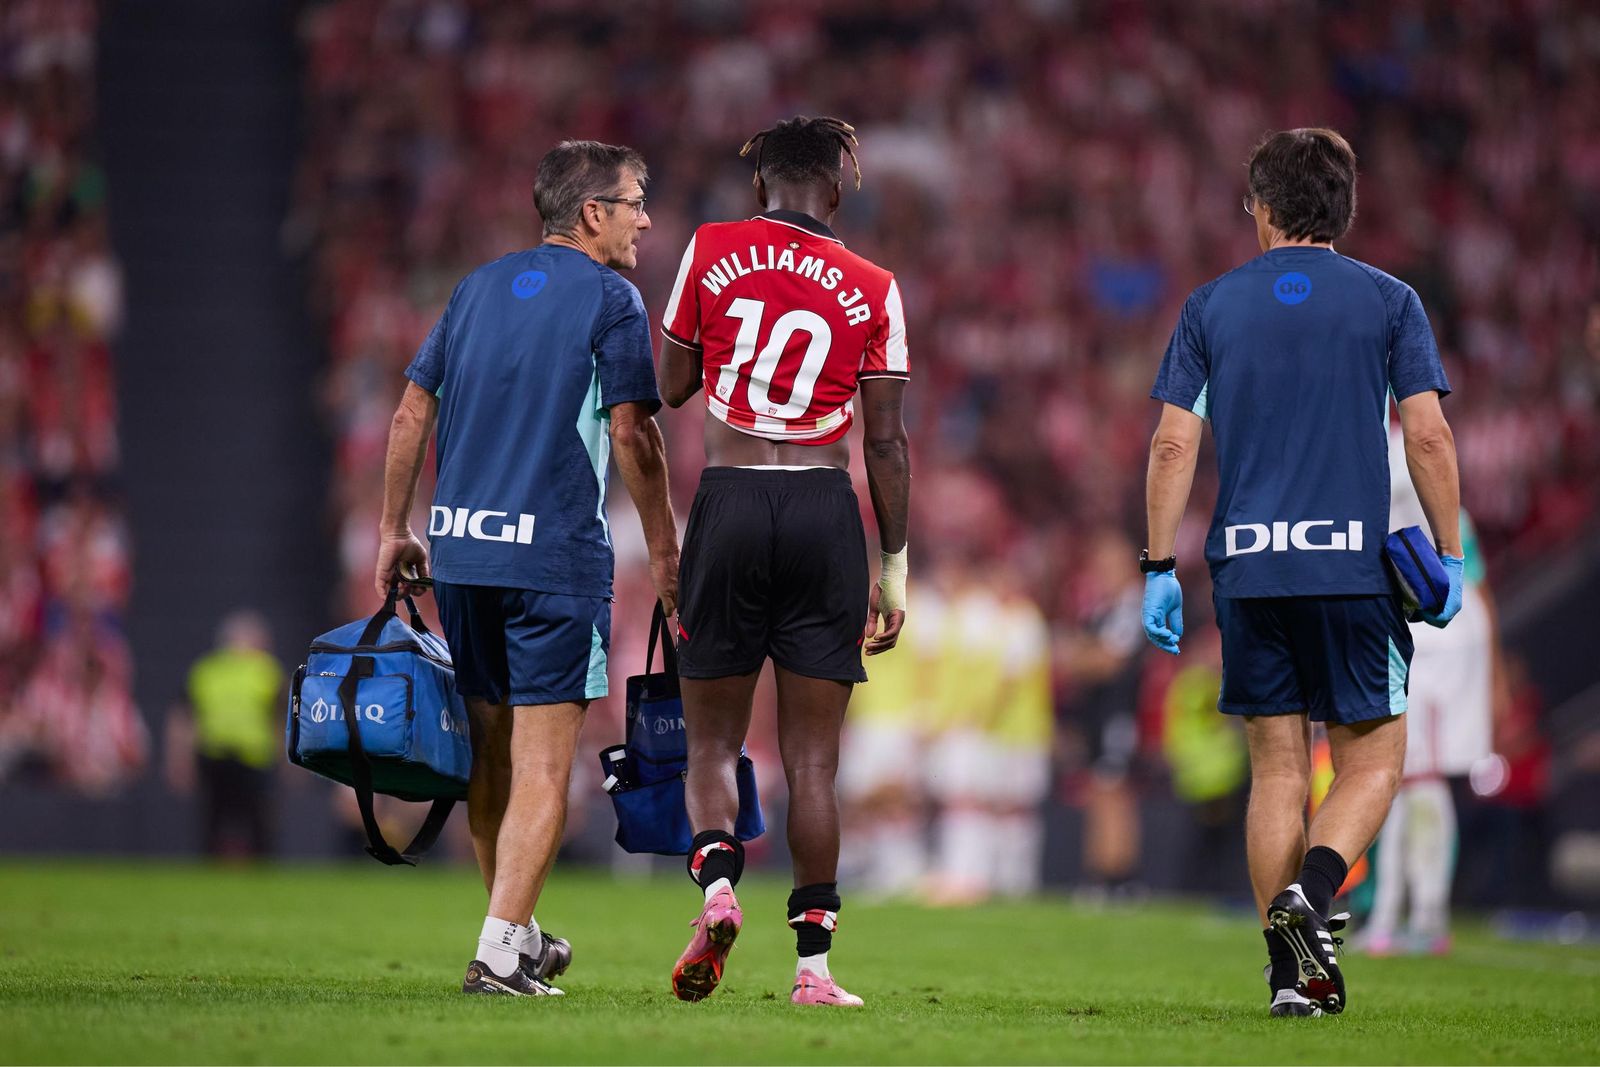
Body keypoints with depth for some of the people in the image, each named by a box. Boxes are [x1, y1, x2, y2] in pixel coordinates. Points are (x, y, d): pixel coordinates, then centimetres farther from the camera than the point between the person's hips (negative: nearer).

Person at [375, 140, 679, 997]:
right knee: (542, 767, -4)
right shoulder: (609, 299, -2)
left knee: (489, 756, 15)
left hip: (460, 550, 6)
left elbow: (411, 414, 14)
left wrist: (394, 530, 19)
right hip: (556, 556, -6)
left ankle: (518, 936, 28)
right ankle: (500, 953, -12)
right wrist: (663, 549, -1)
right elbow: (632, 433, -9)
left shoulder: (479, 287, 15)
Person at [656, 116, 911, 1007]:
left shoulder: (712, 252, 3)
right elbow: (887, 441, 3)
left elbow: (671, 386, 9)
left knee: (713, 740, 10)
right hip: (826, 510, 0)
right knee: (813, 757, 4)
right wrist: (896, 569, 8)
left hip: (729, 501, 0)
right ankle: (813, 962, 2)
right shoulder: (872, 289, 4)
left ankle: (718, 880, -18)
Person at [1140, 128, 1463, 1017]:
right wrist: (1449, 558, 2)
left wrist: (1161, 567, 6)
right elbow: (1429, 435, -4)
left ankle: (1296, 973, 6)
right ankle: (1310, 892, -19)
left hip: (1247, 569, 2)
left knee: (1277, 767, 9)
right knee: (1373, 755, 8)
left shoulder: (1212, 306, 7)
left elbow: (1174, 443, 2)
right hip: (1354, 566, -2)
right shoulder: (1389, 302, 3)